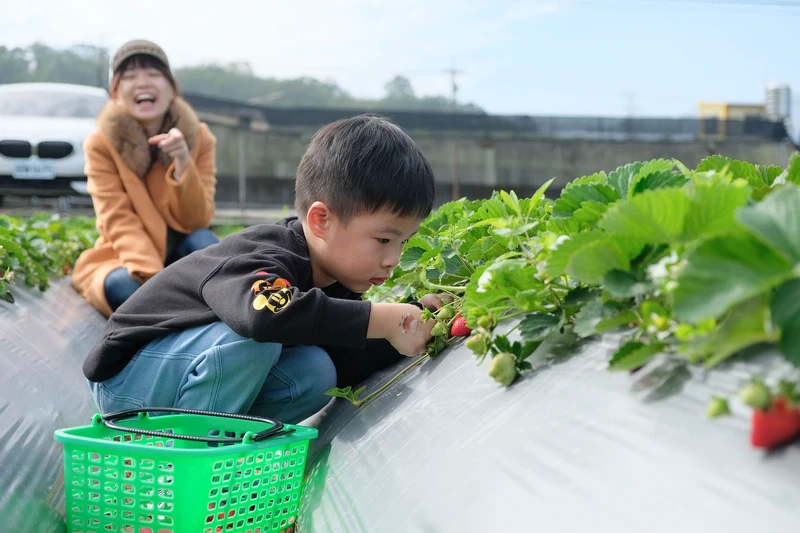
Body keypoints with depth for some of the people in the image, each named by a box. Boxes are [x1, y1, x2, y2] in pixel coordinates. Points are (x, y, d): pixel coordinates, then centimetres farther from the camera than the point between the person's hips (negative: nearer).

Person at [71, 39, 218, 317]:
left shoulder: (198, 137, -6)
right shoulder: (101, 143, -10)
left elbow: (196, 220, -13)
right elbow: (117, 222, -19)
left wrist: (183, 163, -31)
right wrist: (153, 277, -37)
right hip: (125, 259, -2)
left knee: (203, 241, -32)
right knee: (121, 286, -36)